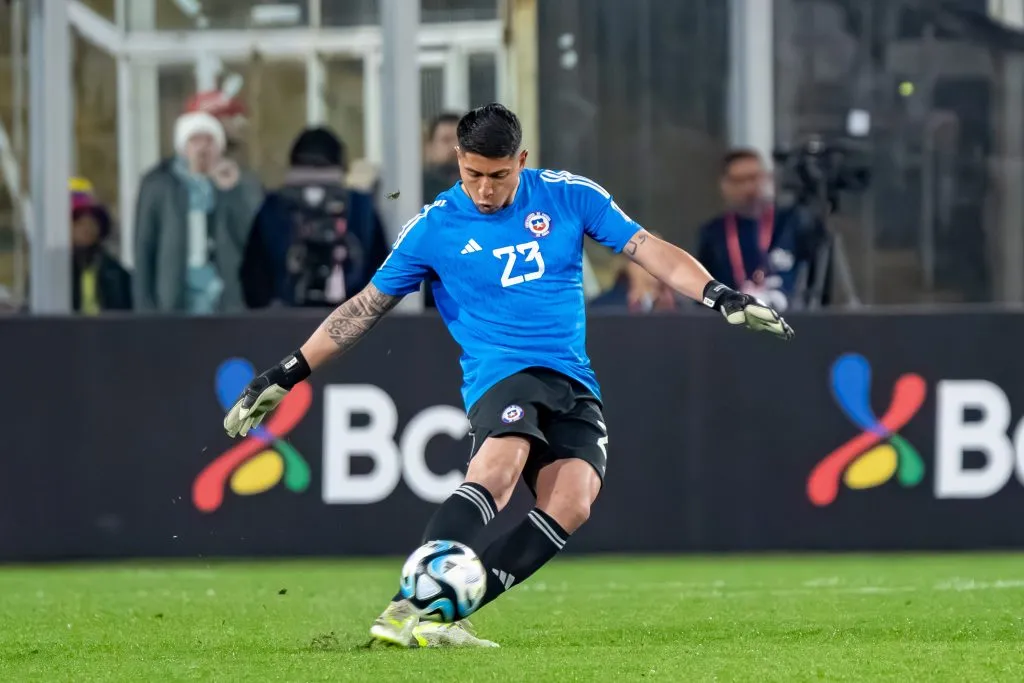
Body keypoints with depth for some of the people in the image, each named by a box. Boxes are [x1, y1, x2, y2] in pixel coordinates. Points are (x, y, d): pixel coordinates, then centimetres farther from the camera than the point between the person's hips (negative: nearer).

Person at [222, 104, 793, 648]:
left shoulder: (570, 197, 6)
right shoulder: (435, 228, 3)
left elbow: (650, 250, 8)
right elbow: (366, 308, 11)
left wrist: (723, 297, -5)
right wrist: (288, 374, 8)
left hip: (574, 383, 3)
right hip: (500, 374, -3)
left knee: (571, 504, -25)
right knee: (502, 462, -36)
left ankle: (445, 614, -24)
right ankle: (406, 609, -43)